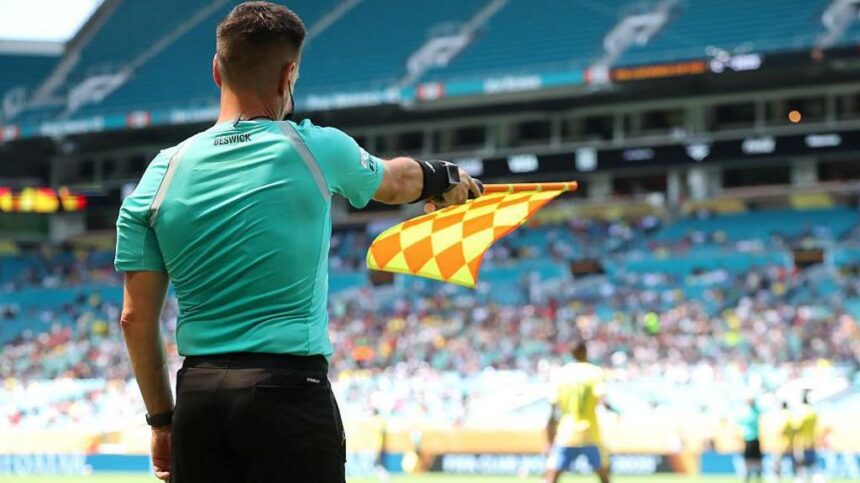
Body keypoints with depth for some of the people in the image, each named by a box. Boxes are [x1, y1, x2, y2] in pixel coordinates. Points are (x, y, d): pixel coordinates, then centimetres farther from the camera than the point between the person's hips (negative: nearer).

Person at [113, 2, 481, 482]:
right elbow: (395, 181, 23)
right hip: (289, 387, -3)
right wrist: (446, 178, 46)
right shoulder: (317, 150, 0)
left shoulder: (162, 172, 5)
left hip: (197, 396, 4)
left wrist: (161, 419, 17)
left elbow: (135, 318, 6)